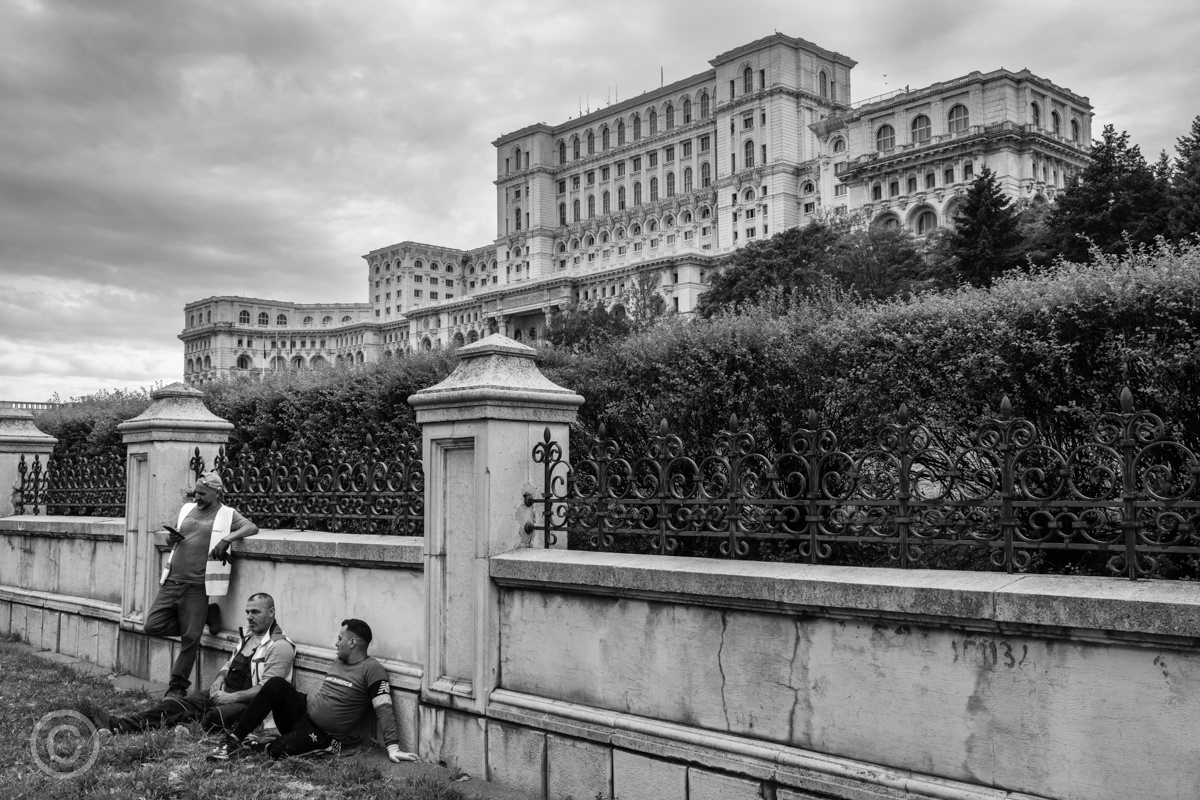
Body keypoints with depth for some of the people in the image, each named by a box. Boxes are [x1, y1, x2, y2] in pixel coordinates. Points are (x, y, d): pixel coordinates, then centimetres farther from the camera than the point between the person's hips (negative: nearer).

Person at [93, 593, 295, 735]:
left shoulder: (280, 646, -12)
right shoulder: (247, 637, 18)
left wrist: (231, 697, -20)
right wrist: (220, 677, 5)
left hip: (248, 703, -8)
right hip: (226, 693, 9)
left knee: (213, 717, -36)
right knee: (176, 703, -12)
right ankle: (123, 725, -25)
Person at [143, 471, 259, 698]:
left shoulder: (227, 514, 1)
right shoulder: (188, 509, 16)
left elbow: (252, 528, -12)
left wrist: (227, 538, -26)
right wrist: (172, 538, 2)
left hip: (197, 587, -5)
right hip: (172, 581, 6)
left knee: (190, 639, -2)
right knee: (152, 626, -2)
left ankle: (178, 686, 14)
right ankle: (204, 618, 15)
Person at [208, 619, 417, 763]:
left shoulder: (372, 670, -11)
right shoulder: (338, 662, 16)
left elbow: (384, 709, -20)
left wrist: (393, 747, -30)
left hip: (320, 733, -7)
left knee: (277, 751, -32)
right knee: (277, 684, -21)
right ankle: (233, 740, -17)